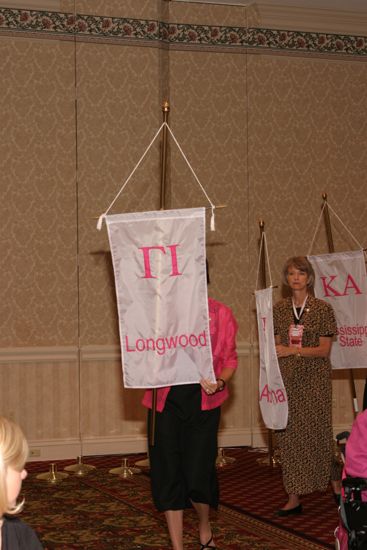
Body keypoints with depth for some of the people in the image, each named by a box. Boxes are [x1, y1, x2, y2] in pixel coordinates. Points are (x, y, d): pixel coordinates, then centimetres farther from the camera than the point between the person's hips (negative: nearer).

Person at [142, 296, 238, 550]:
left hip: (203, 402, -1)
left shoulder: (220, 313, 3)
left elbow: (230, 358, 8)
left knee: (198, 476, -5)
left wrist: (220, 382, -11)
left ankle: (205, 526, 27)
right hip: (166, 401, 1)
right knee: (168, 475, 3)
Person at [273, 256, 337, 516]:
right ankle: (294, 497, 3)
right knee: (288, 434, 0)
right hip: (287, 380, 3)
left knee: (318, 431, 1)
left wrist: (292, 350, -19)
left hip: (315, 380, -3)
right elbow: (277, 345, 11)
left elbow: (324, 349, -7)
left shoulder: (323, 309, -2)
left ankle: (335, 482, 22)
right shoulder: (279, 309, 8)